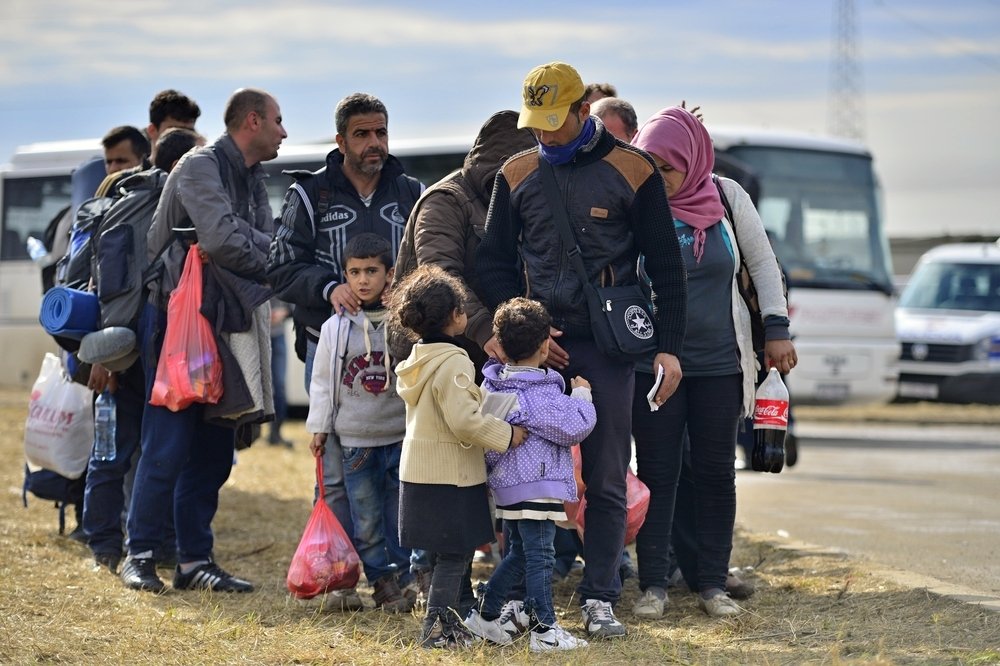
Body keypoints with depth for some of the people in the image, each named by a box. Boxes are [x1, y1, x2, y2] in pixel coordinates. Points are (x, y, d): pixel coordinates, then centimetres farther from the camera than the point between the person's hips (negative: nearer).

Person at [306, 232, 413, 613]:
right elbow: (322, 381, 8)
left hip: (401, 435, -1)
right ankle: (381, 580, 12)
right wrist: (319, 428, 7)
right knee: (365, 517, 2)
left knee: (400, 513, 3)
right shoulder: (336, 328, 1)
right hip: (354, 437, 1)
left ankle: (401, 578, 14)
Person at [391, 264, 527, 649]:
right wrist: (507, 434, -17)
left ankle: (446, 621, 24)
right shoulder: (454, 364, -19)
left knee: (446, 554, 18)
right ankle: (438, 627, -2)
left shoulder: (416, 361, 11)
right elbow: (465, 419, -26)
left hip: (420, 473, 9)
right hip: (451, 476, -9)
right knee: (455, 554, -2)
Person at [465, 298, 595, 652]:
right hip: (537, 486, -9)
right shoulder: (540, 396, -19)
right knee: (540, 558, -5)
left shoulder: (492, 386, 6)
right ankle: (545, 631, -3)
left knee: (519, 552, 21)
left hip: (508, 486, 9)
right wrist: (581, 395, -1)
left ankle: (486, 613, 25)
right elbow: (574, 427, -17)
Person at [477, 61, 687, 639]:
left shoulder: (632, 171, 0)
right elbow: (494, 262, 12)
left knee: (606, 480, -1)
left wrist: (669, 348, -2)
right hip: (537, 345, 2)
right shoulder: (517, 175, 7)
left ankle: (600, 597, 3)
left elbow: (666, 266, 3)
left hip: (607, 347, -2)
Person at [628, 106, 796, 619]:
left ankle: (713, 584, 12)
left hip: (720, 362, 2)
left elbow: (762, 262, 7)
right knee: (656, 472, 0)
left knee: (716, 472, 5)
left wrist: (776, 328, 3)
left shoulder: (727, 197, -2)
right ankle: (653, 584, 6)